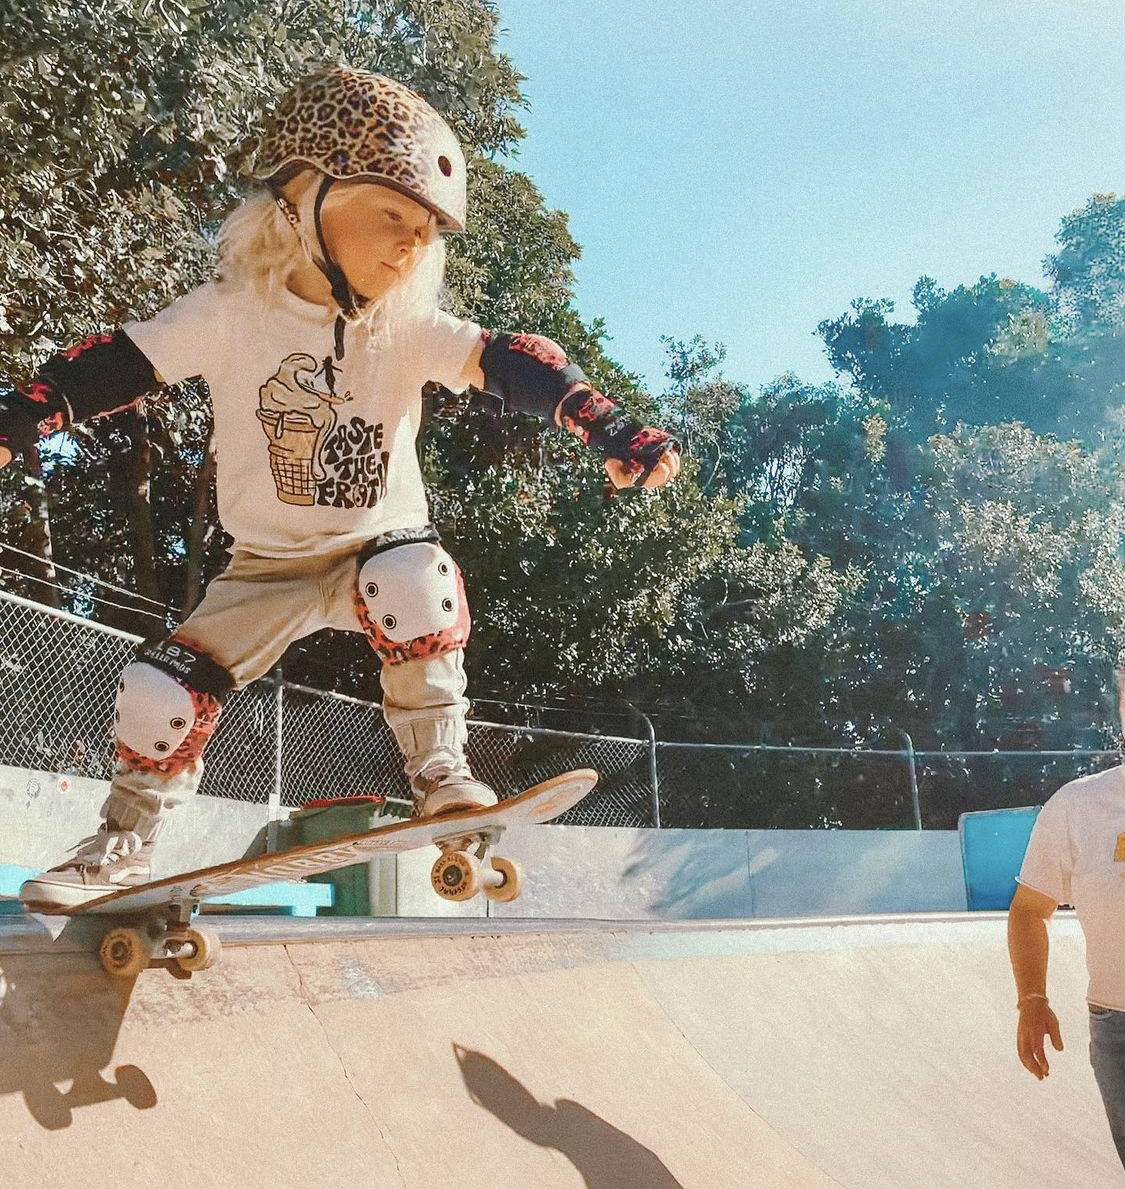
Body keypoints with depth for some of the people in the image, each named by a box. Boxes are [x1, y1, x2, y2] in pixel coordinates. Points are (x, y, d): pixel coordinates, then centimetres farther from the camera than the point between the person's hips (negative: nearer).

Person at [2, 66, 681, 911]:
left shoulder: (409, 327, -13)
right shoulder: (233, 311, -12)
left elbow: (510, 361, -24)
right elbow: (116, 365, -8)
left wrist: (610, 428, -38)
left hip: (379, 546, 0)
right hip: (270, 563, 1)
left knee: (415, 579, -35)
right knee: (163, 693, -7)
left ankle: (441, 772, -17)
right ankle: (123, 848, 22)